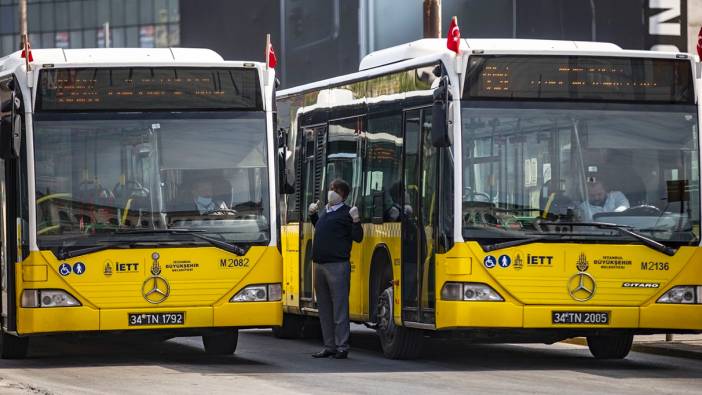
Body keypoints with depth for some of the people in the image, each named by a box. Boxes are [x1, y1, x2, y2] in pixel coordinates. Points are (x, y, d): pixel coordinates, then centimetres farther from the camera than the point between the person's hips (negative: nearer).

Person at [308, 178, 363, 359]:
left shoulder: (346, 213, -5)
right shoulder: (325, 211, 17)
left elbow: (357, 238, -9)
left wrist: (356, 221, -22)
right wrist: (313, 214, 26)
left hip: (337, 265, -8)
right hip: (320, 264, 8)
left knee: (339, 307, -6)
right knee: (324, 308, 10)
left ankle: (342, 347, -3)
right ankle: (329, 346, 16)